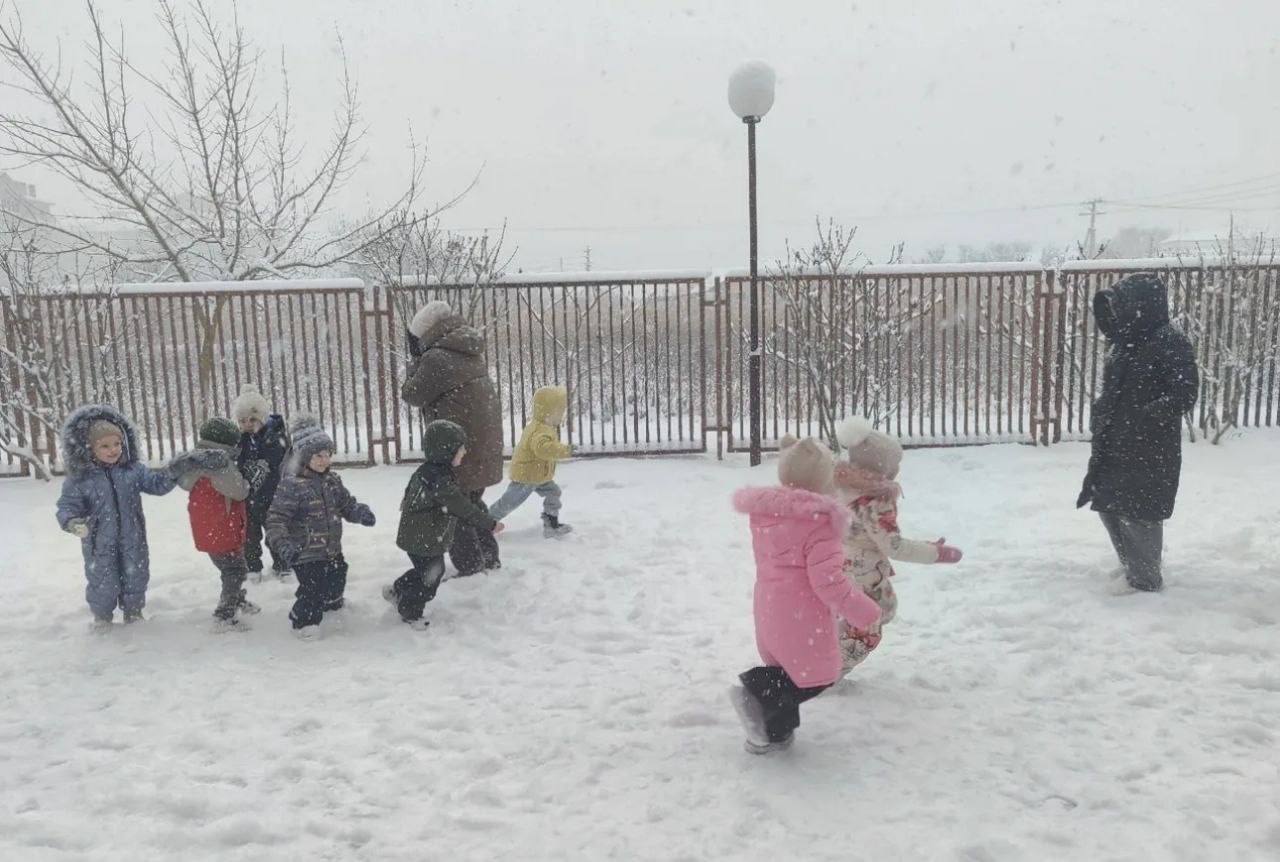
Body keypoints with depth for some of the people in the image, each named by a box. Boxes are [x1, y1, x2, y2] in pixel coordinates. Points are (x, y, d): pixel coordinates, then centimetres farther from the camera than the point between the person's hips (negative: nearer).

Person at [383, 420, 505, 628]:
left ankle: (396, 591, 38)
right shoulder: (439, 480, -30)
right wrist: (490, 524, -25)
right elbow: (463, 508, -30)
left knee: (431, 571, 23)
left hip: (416, 536, 10)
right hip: (424, 541, -10)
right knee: (429, 579, 5)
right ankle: (410, 613, 23)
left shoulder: (426, 471, 2)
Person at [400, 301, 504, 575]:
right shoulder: (471, 354, 11)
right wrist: (420, 360, 9)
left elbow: (412, 394, -5)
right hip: (486, 444, 9)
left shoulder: (436, 358, -17)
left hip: (459, 448, -9)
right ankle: (489, 558, 30)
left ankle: (469, 568, 9)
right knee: (473, 502, 23)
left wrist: (415, 362, 9)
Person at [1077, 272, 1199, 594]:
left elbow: (1184, 397, -22)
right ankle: (1133, 565, 36)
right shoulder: (1125, 343, 10)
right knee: (1108, 505, 16)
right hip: (1115, 446, 9)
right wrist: (1101, 418, 5)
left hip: (1151, 450, -8)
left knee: (1138, 513, -2)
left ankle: (1146, 579, 16)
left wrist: (1140, 420, -30)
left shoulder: (1170, 344, -15)